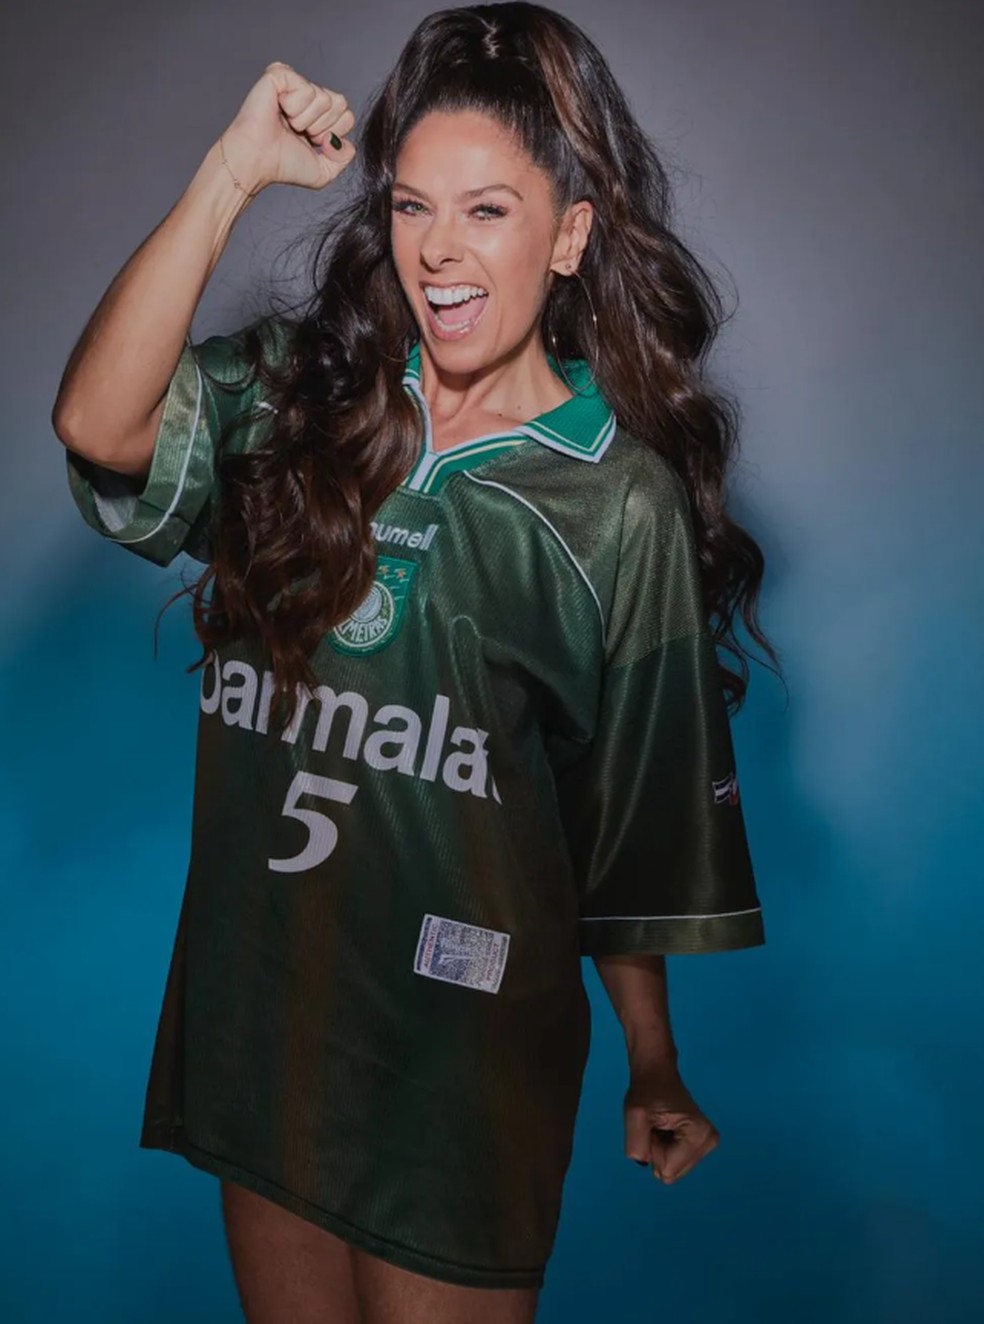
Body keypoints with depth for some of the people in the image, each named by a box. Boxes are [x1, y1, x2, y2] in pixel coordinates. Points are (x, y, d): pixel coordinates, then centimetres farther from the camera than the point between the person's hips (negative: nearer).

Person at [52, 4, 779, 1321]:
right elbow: (98, 426, -19)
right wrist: (233, 171, -17)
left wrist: (655, 1068, 5)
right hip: (257, 1002, 3)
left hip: (464, 1048, -3)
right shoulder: (294, 392, 1)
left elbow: (641, 820, -1)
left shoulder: (621, 504, -6)